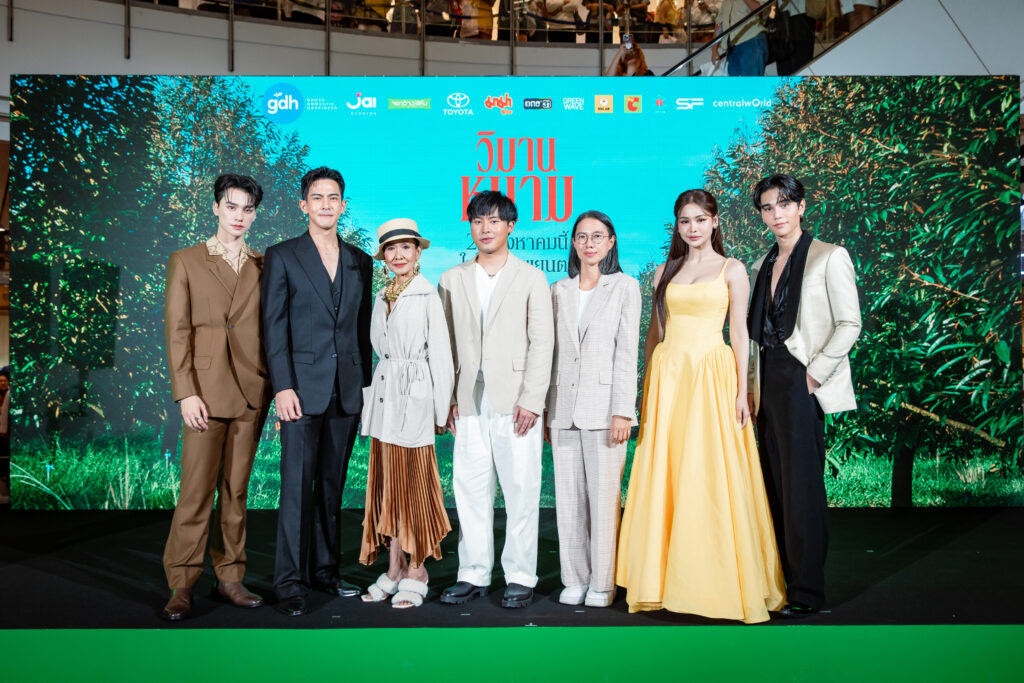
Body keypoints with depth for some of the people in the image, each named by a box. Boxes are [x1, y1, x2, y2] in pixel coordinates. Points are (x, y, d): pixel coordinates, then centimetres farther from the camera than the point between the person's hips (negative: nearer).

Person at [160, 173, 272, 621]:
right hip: (206, 390, -2)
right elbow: (176, 332, 0)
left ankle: (230, 577, 17)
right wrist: (185, 393, -9)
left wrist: (275, 386, 2)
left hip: (251, 392, 3)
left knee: (236, 490, 8)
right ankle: (181, 585, 7)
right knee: (196, 490, -3)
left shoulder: (263, 266, 12)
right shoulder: (185, 262, 6)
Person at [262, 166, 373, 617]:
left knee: (333, 484, 10)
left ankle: (324, 570, 21)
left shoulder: (360, 261, 13)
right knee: (297, 486, -4)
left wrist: (366, 383, 9)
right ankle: (291, 581, 4)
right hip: (303, 388, -4)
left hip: (347, 390, 4)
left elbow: (363, 327, 14)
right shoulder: (282, 257, 2)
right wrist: (283, 386, -11)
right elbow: (274, 326, -3)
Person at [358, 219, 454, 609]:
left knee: (415, 484, -1)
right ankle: (395, 569, 18)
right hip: (384, 398, 6)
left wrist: (441, 411, -7)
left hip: (414, 397, -6)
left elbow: (440, 354, -7)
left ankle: (416, 575, 9)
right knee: (388, 485, 9)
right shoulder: (382, 297, 13)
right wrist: (371, 399, 9)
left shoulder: (427, 296, -5)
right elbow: (379, 350, 15)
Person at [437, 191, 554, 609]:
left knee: (521, 490, 0)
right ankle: (473, 574, 17)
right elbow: (446, 343, 11)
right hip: (469, 402, 3)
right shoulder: (452, 280, 14)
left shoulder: (532, 279, 6)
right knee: (470, 489, 5)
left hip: (515, 401, -2)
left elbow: (542, 342, 0)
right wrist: (447, 398, 2)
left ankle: (520, 577, 10)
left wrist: (532, 400, -9)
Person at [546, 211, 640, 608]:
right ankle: (575, 579, 18)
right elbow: (549, 352, 13)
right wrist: (544, 410, 9)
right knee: (569, 498, 7)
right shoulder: (558, 291, 13)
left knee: (603, 497, -1)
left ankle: (602, 583, 11)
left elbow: (627, 352, -3)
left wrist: (622, 411, -10)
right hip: (563, 408, 4)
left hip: (603, 407, -3)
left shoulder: (625, 287, 3)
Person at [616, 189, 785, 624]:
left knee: (712, 477, -5)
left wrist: (742, 391, -6)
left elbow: (739, 333, 1)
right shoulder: (664, 272, 15)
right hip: (667, 377, 3)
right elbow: (654, 332, 15)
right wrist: (648, 387, 9)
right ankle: (666, 577, 11)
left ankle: (720, 580, 6)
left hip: (712, 376, -3)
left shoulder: (731, 270, 6)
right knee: (664, 477, 2)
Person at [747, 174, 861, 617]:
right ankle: (783, 581, 15)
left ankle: (807, 592, 1)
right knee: (776, 485, 7)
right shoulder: (763, 265, 17)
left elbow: (849, 324, -8)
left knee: (801, 486, -6)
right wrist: (752, 386, 11)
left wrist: (815, 373, -13)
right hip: (769, 385, 7)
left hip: (802, 383, -6)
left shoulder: (829, 257, -2)